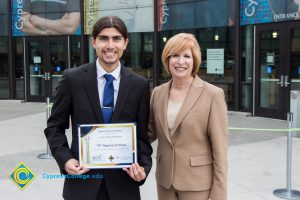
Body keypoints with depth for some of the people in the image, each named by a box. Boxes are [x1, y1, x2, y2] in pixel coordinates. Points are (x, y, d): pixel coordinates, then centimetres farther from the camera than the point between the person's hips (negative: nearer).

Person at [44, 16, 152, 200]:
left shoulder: (140, 85, 0)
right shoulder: (73, 79, -3)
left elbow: (142, 134, 4)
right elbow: (55, 126, 3)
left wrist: (143, 166, -11)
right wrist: (65, 159, -10)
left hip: (123, 181, 1)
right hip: (82, 178, -1)